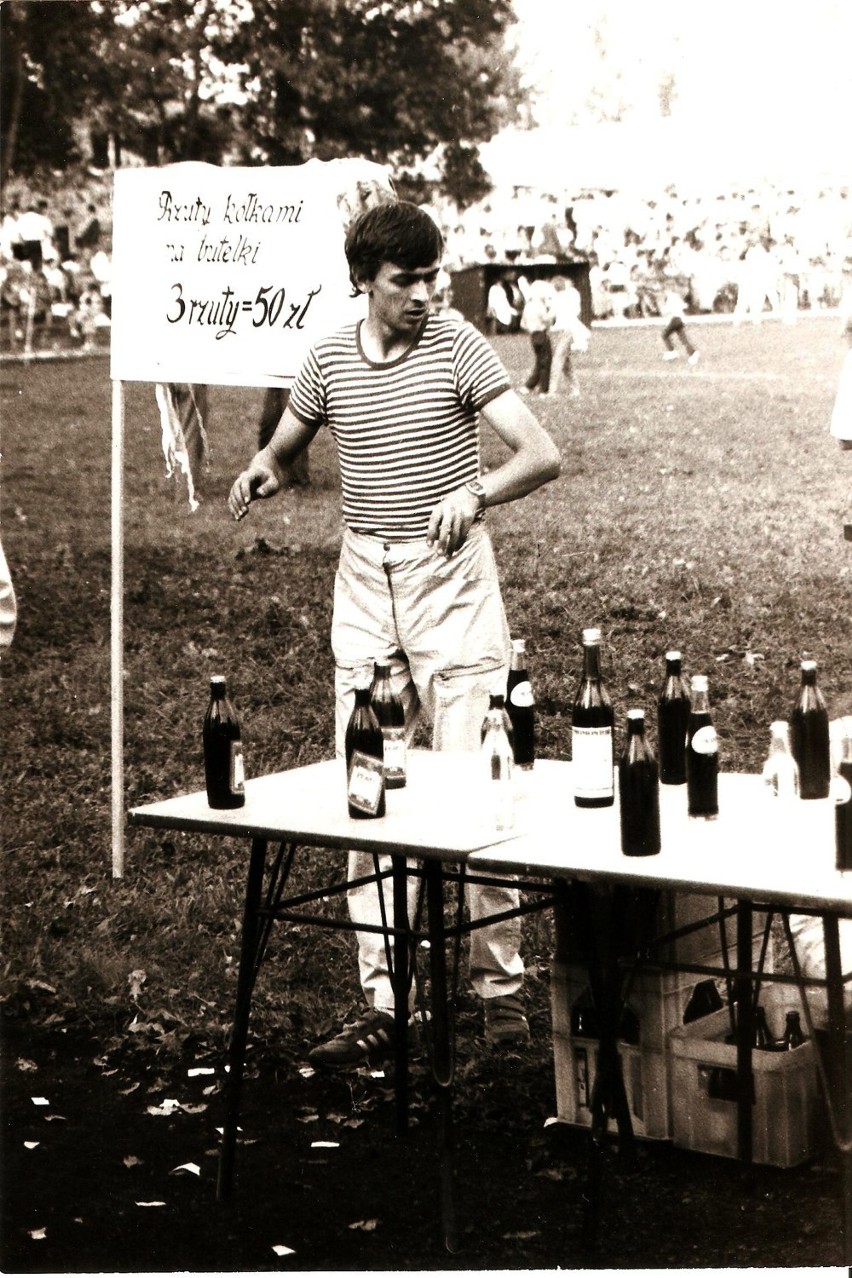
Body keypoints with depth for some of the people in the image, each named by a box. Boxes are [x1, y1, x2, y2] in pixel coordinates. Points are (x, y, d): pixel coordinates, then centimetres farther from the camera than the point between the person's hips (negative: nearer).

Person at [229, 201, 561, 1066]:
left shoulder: (458, 347, -6)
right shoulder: (328, 360, 5)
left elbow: (541, 454, -13)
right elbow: (283, 449, 20)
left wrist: (476, 492, -32)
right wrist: (262, 470, -4)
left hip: (452, 581, -4)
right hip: (364, 582, 4)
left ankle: (501, 986, 8)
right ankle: (383, 1003, 9)